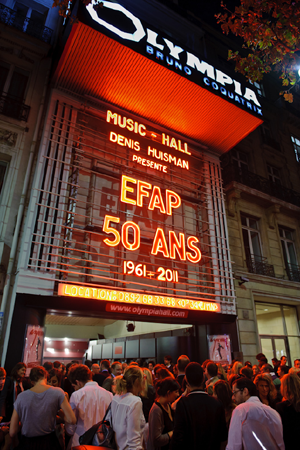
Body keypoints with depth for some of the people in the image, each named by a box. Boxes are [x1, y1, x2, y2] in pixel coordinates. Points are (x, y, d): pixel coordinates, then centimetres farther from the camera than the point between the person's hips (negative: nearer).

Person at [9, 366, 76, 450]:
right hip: (49, 443, 0)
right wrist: (57, 418, 3)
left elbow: (12, 433, -8)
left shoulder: (21, 397, -12)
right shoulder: (57, 392, -13)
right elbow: (71, 420, -15)